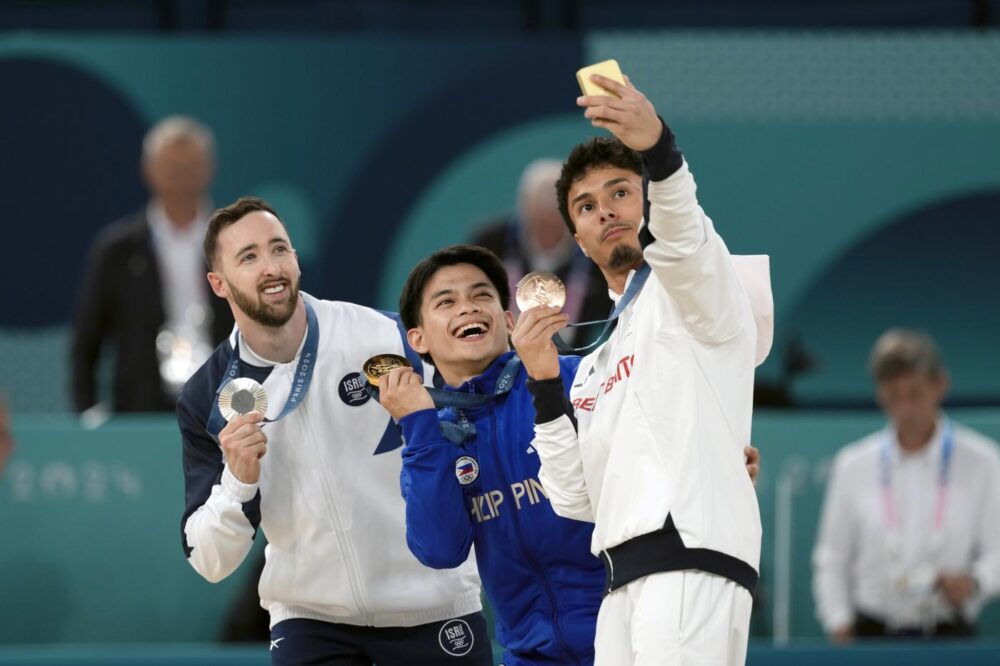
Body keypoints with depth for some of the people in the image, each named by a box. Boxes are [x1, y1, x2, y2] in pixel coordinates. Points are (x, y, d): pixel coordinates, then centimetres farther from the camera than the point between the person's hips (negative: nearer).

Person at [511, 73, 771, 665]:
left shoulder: (690, 288, 9)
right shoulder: (595, 366, 29)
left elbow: (684, 243, -18)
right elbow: (576, 499, 20)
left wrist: (659, 150, -38)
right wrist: (544, 384, 10)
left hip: (693, 556, -8)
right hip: (625, 583, 8)